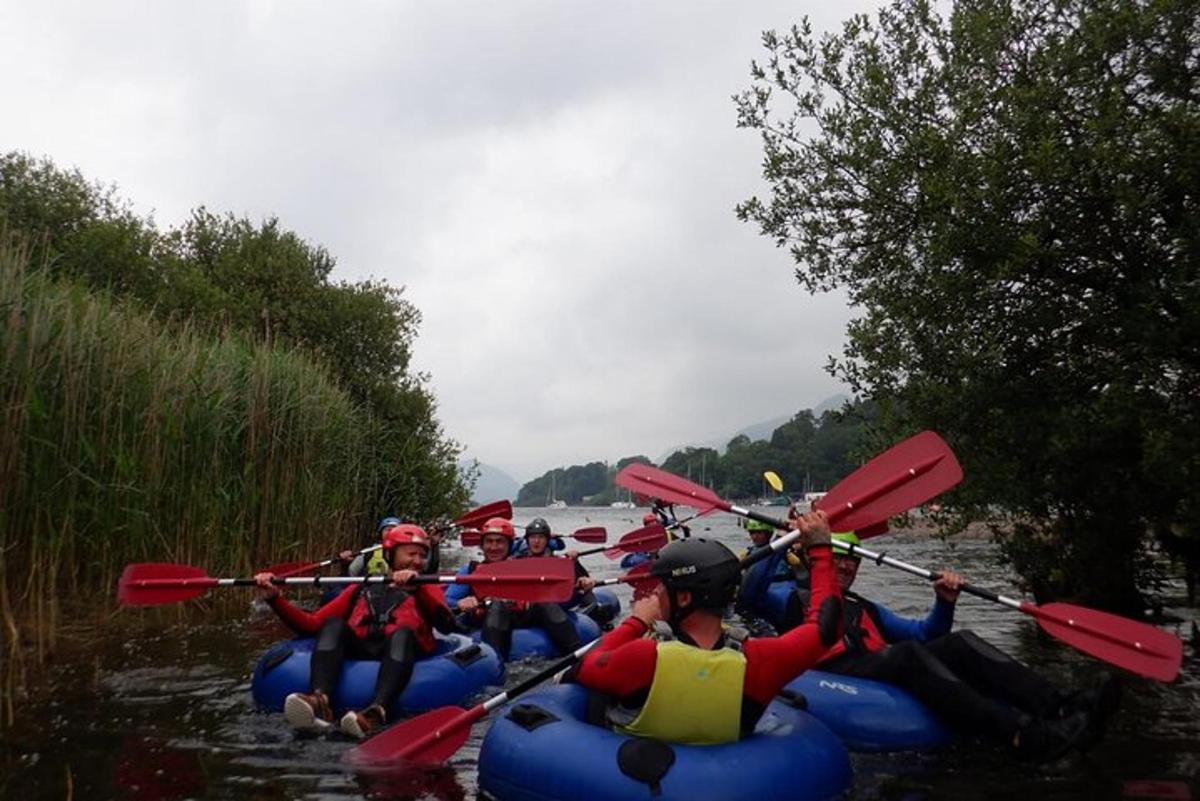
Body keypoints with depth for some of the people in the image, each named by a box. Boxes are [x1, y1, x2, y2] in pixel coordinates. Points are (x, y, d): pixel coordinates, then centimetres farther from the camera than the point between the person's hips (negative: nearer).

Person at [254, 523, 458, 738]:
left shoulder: (427, 589, 25)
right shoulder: (361, 589, 31)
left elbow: (447, 625, 2)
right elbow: (312, 624, 20)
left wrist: (417, 590, -15)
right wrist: (275, 598, 9)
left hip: (397, 656, -2)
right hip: (355, 653, 2)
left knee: (403, 632, -31)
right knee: (333, 624, -23)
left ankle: (377, 711, -55)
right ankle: (320, 702, -45)